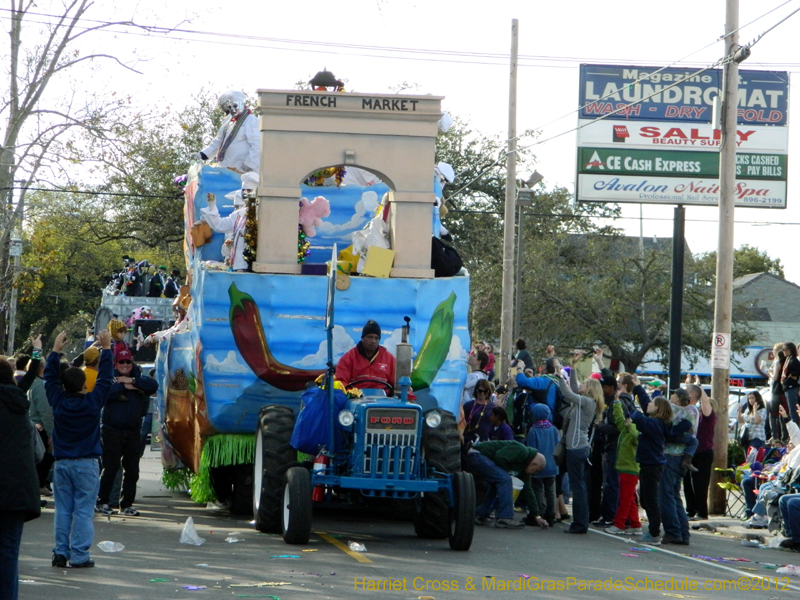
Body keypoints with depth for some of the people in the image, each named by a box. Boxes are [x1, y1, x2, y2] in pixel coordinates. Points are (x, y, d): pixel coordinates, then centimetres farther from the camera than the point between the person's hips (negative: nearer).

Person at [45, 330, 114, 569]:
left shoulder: (58, 401, -3)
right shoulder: (92, 402, -9)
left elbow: (50, 377, 11)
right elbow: (105, 378, 0)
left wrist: (56, 350, 17)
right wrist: (106, 349, 6)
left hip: (62, 463, 3)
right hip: (87, 464, -3)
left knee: (63, 510, 7)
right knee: (83, 511, -1)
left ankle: (60, 553, 5)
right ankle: (79, 555, -4)